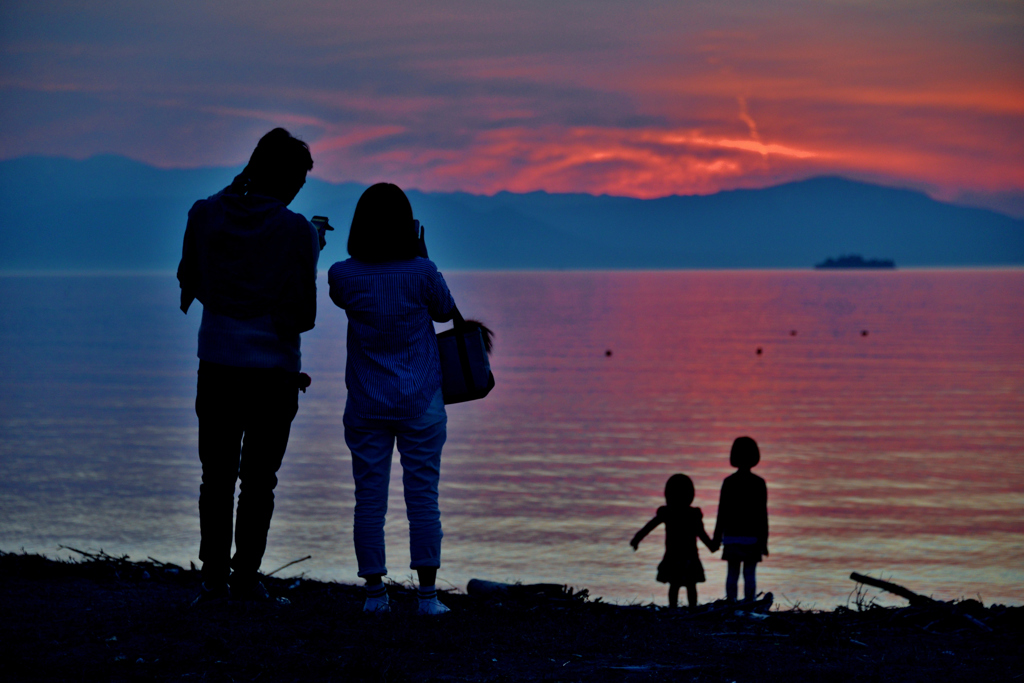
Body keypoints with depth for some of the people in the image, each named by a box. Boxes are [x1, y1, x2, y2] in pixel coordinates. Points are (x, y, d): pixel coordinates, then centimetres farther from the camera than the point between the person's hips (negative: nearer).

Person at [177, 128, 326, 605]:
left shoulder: (204, 215, -2)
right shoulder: (297, 232, -11)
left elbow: (190, 283, 11)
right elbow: (302, 315, -10)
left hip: (217, 367, 3)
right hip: (274, 369, -2)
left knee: (217, 476, 9)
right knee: (258, 480, 8)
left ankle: (214, 574, 3)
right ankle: (245, 576, 7)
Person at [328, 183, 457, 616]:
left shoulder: (344, 276, -7)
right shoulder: (422, 273, -11)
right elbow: (445, 311, 7)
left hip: (366, 405, 1)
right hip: (420, 403, -1)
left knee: (369, 498, 6)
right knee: (422, 496, 2)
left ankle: (374, 593, 7)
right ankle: (427, 595, 1)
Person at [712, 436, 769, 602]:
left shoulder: (728, 482, -1)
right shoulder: (758, 483, -4)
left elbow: (722, 512, 1)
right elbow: (762, 514, -4)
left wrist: (717, 537, 8)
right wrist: (763, 540, 1)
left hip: (732, 536, 1)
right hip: (751, 537, -1)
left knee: (732, 573, 6)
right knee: (749, 574, 1)